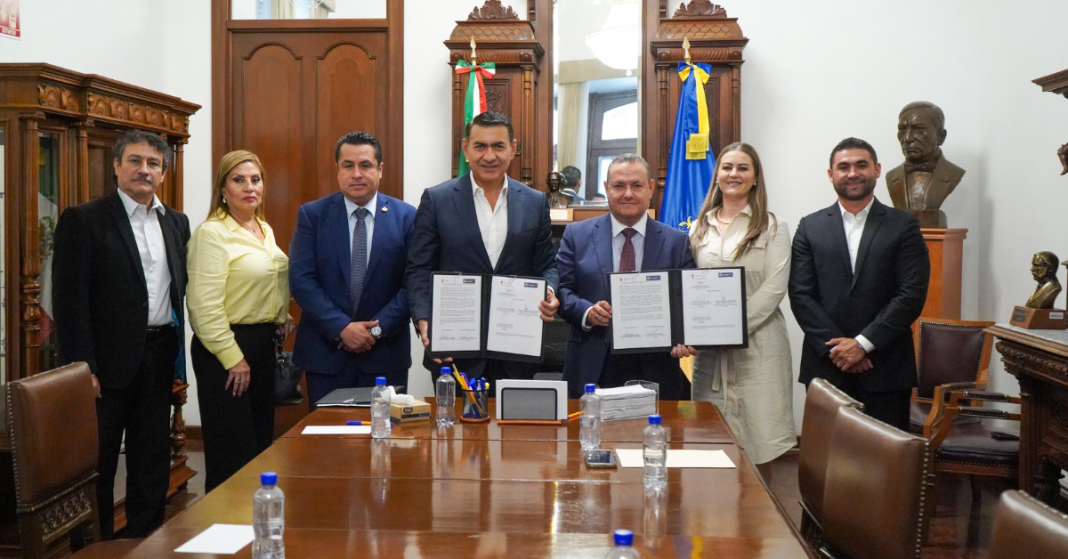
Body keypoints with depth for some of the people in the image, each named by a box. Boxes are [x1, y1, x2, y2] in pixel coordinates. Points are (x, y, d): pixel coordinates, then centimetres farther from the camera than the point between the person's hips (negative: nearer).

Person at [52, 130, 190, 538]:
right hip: (110, 360, -5)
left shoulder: (177, 223, 11)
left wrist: (178, 356, 7)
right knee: (97, 463, 5)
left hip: (159, 359, 5)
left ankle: (147, 540, 26)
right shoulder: (83, 220, -6)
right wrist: (82, 367, -16)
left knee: (153, 460, 13)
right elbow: (70, 299, -11)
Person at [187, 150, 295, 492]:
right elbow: (205, 305, -19)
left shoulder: (265, 230, 13)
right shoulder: (213, 233, -13)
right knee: (233, 455, -2)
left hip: (262, 342, 9)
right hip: (226, 348, -9)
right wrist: (233, 358, -18)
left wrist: (283, 318, 10)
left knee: (261, 443, 15)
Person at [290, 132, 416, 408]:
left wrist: (379, 328, -12)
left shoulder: (406, 217, 1)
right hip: (326, 353, 0)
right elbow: (301, 280, -5)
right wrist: (342, 328, -13)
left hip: (385, 354, 0)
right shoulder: (311, 215, 1)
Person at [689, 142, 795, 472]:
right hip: (709, 349, 3)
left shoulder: (772, 227, 2)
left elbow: (775, 288, -7)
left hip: (757, 345, -3)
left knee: (759, 438, -3)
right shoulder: (700, 228, 13)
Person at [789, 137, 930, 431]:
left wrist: (862, 343, -12)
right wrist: (835, 346, -10)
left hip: (885, 368, -1)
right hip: (826, 364, 1)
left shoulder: (903, 226, 4)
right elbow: (800, 295, 1)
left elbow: (912, 294, -4)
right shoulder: (810, 227, 8)